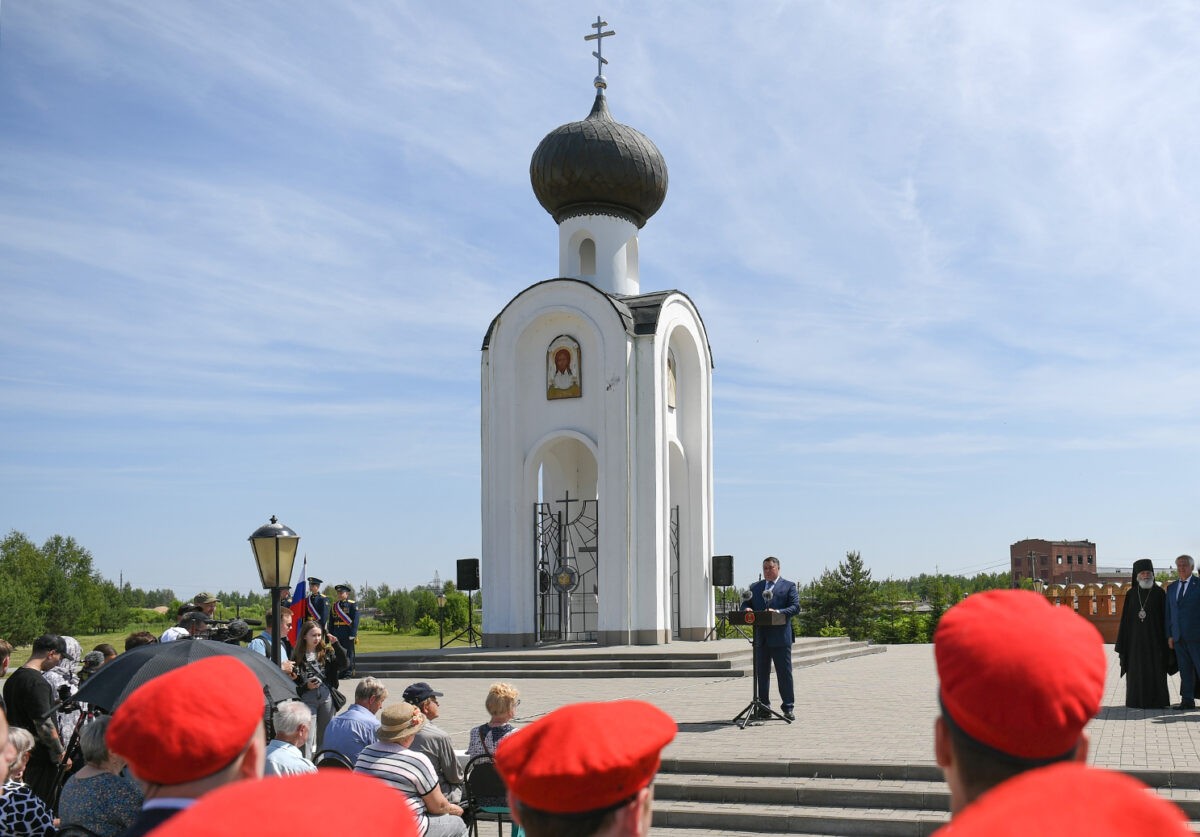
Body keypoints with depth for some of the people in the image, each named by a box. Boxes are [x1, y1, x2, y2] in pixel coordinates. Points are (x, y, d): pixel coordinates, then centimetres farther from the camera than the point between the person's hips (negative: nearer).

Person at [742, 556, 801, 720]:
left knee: (784, 673, 0)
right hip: (761, 637, 4)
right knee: (761, 673, 6)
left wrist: (778, 612, -20)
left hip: (780, 637, -4)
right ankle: (763, 708, 12)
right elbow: (745, 604, 15)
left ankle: (788, 707, 6)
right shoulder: (754, 587, 17)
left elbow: (795, 607, -5)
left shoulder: (789, 586, 5)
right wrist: (747, 609, -10)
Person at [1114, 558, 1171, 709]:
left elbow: (1166, 616, -1)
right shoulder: (1131, 594, 5)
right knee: (1137, 669, 2)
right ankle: (1138, 700, 8)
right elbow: (1126, 618, 5)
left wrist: (1166, 638, -8)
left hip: (1154, 637, -2)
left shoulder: (1160, 593, 0)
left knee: (1156, 669, -1)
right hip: (1136, 637, 2)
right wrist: (1123, 642, 1)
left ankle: (1157, 700, 7)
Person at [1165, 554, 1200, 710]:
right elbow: (1168, 613, 15)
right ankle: (1187, 700, 13)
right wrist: (1169, 635, 8)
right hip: (1178, 637, 5)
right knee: (1185, 670, 9)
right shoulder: (1171, 587, 14)